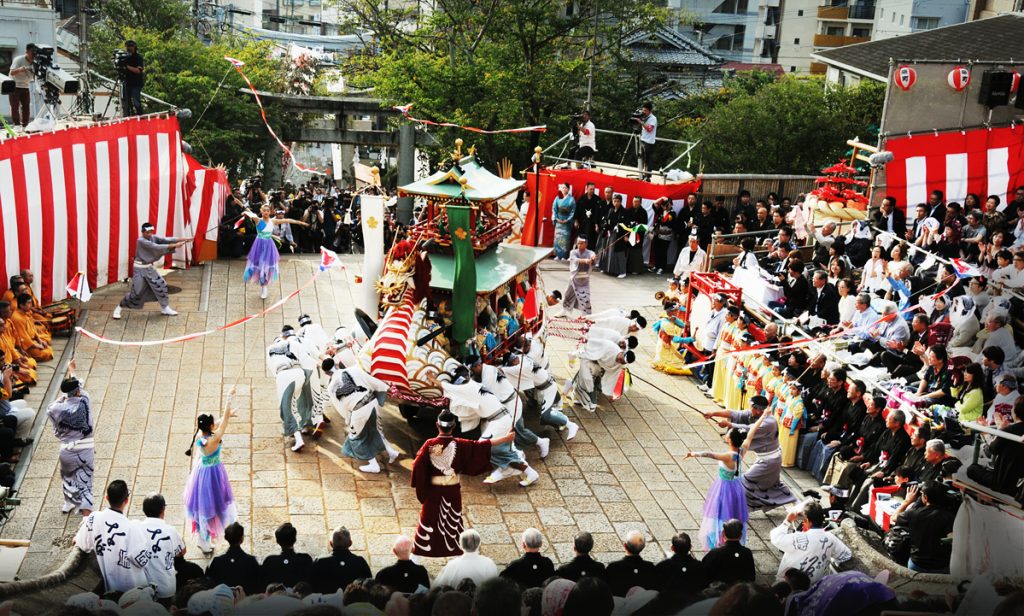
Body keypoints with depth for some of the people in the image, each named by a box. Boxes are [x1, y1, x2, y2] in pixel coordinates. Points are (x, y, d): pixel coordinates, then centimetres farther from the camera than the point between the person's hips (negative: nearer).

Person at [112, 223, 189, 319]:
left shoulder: (153, 237, -2)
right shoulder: (141, 241, -21)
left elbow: (166, 240, -13)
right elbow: (156, 247, -30)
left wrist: (181, 240, -27)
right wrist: (173, 245, -35)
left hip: (149, 267, 7)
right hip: (140, 268, -7)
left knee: (161, 285, 2)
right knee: (136, 292, -7)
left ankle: (165, 308, 14)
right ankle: (119, 308, 10)